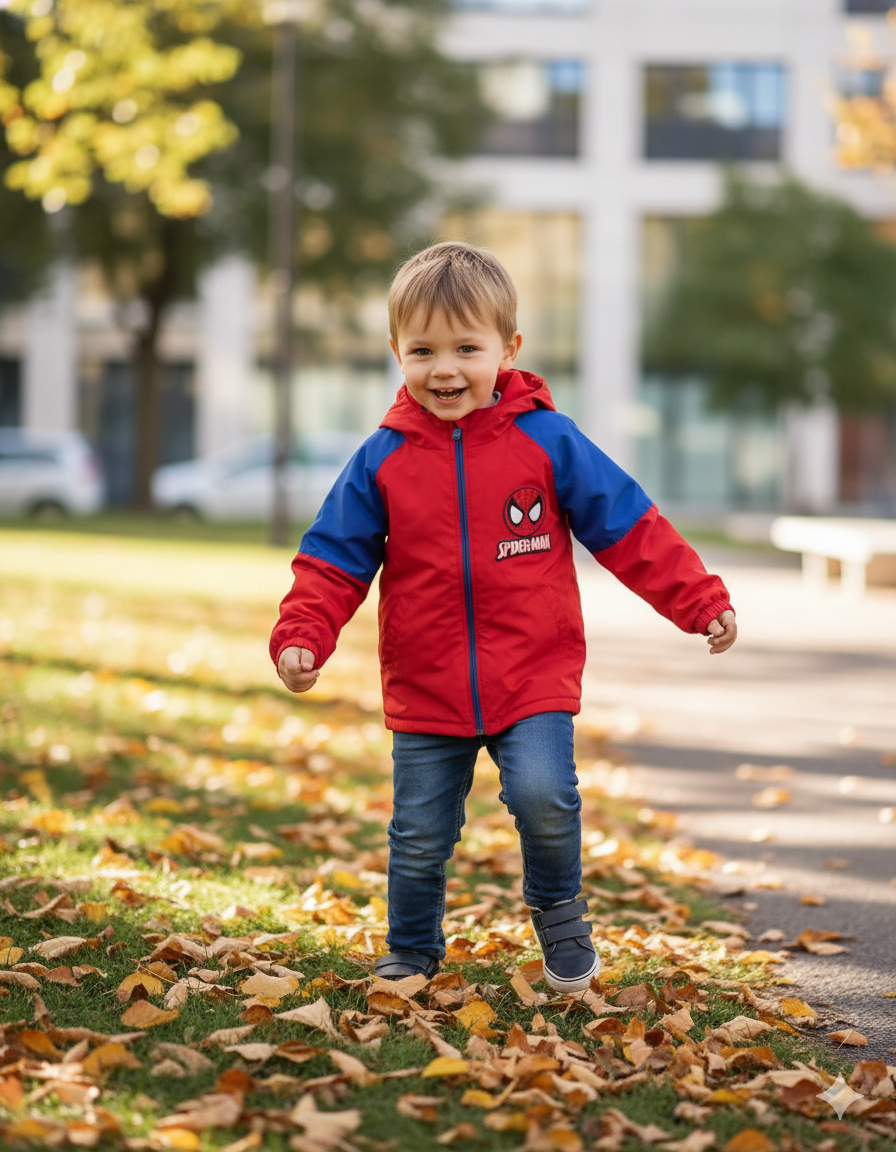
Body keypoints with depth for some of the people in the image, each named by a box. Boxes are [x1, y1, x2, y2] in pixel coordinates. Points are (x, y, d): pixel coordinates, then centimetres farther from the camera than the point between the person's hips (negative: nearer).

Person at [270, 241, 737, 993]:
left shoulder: (548, 442, -4)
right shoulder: (382, 461, -1)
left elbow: (630, 529, 0)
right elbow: (334, 562, 2)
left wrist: (701, 602, -4)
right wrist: (301, 638, -13)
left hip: (534, 679, -1)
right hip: (425, 690, 2)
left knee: (543, 795, -20)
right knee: (420, 836, 8)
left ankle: (558, 911, 10)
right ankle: (410, 954, 32)